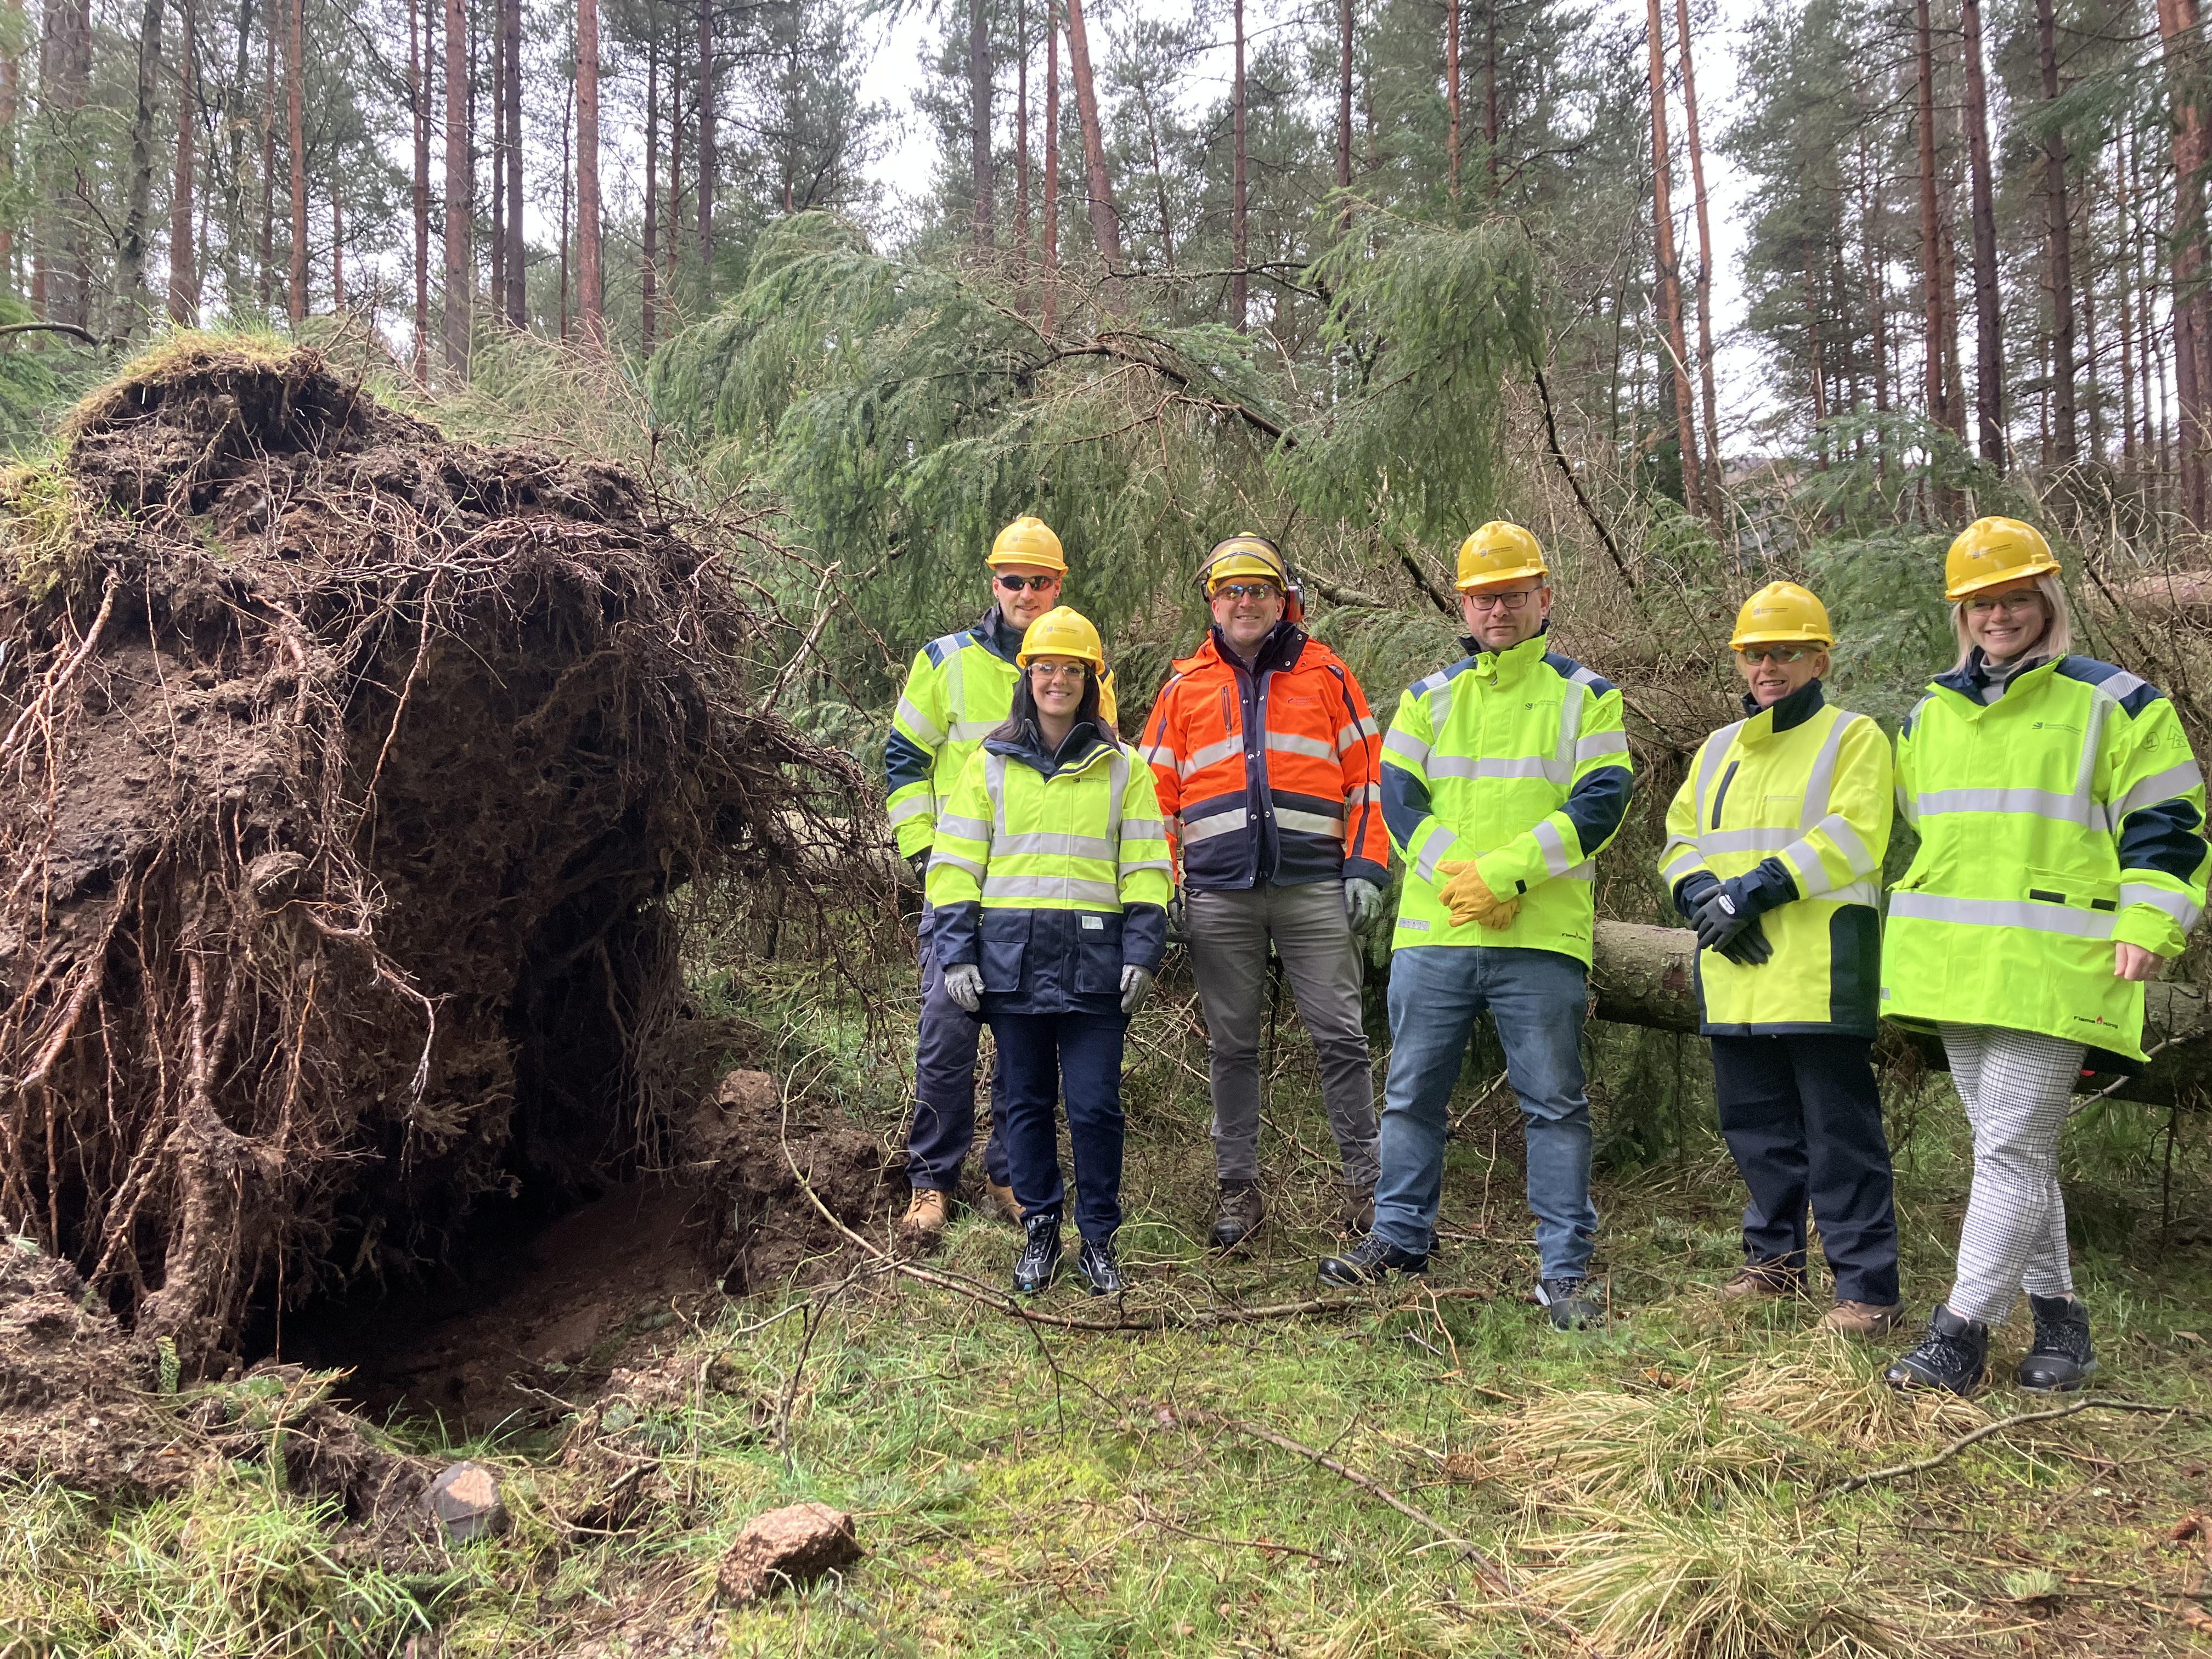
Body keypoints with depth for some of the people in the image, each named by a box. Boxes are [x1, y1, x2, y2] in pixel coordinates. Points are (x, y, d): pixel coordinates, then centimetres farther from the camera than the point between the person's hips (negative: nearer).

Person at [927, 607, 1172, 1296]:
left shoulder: (1123, 768, 10)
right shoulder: (990, 763, 10)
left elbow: (1146, 867, 7)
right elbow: (956, 862, 7)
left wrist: (1141, 952, -4)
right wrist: (956, 953, -1)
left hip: (1093, 962, -1)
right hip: (1011, 955, 1)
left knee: (1095, 1106, -2)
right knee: (1027, 1101, 8)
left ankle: (1099, 1238, 13)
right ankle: (1040, 1231, 21)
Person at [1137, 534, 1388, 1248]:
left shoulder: (1325, 675, 9)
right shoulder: (1184, 687, 12)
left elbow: (1367, 775, 8)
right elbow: (1156, 792, 14)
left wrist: (1366, 868, -2)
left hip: (1313, 887, -1)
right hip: (1218, 894, 2)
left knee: (1341, 1037, -1)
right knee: (1231, 1046, 7)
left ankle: (1365, 1185, 8)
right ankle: (1239, 1188, 17)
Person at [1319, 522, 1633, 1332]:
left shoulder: (1585, 696, 6)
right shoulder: (1428, 697, 14)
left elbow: (1599, 804, -5)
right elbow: (1399, 797, 3)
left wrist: (1506, 871, -17)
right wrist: (1459, 878, -13)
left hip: (1542, 938, -2)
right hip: (1432, 933, 3)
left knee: (1555, 1104, 2)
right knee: (1413, 1094, 10)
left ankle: (1566, 1269, 10)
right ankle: (1400, 1237, 24)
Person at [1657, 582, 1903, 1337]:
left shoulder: (1853, 737, 1)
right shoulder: (1718, 750, 20)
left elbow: (1850, 839, -12)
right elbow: (1680, 839, 14)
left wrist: (1756, 888, -20)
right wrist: (1703, 897, -7)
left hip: (1819, 971, -6)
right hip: (1736, 971, 6)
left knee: (1839, 1133, -5)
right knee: (1756, 1125, 14)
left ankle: (1867, 1287, 1)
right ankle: (1776, 1258, 28)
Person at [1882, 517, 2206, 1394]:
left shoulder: (2113, 704, -1)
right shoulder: (1929, 715, 15)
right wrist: (1923, 930, 23)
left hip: (2051, 967, -6)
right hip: (1956, 963, 6)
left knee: (2013, 1146, -7)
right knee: (2009, 1144, 12)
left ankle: (1960, 1332, -4)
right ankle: (2056, 1316, 23)